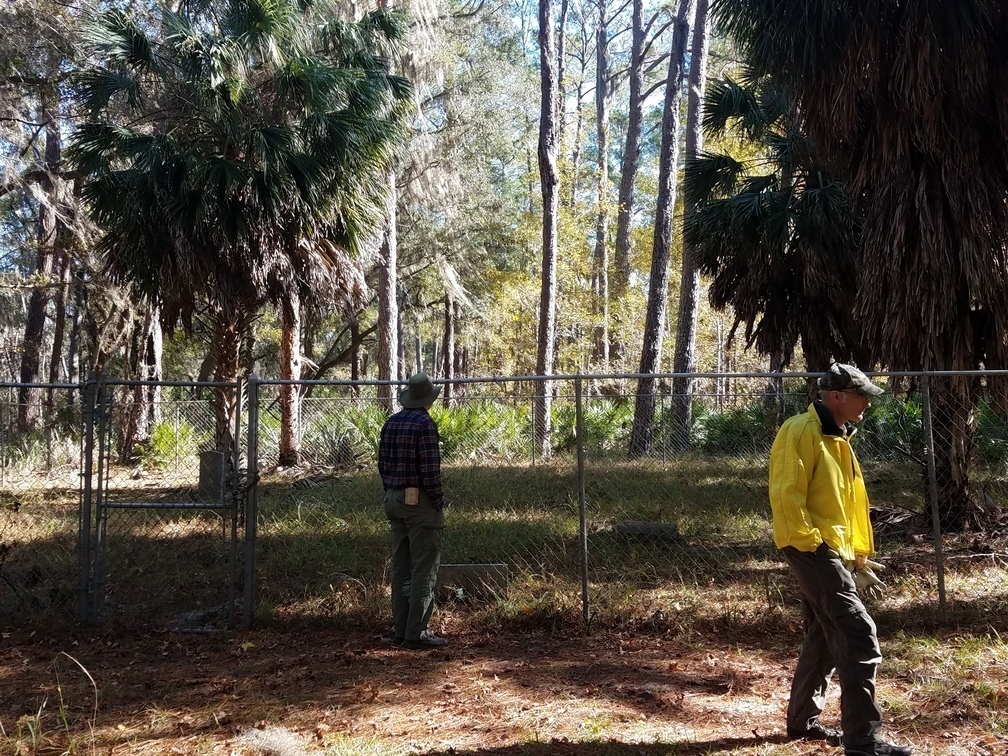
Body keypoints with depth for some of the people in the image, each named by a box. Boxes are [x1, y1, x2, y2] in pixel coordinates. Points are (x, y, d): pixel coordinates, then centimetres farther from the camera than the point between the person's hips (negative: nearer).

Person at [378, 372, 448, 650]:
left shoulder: (391, 422, 9)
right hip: (420, 502, -8)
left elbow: (382, 464, 13)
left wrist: (392, 494, 19)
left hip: (395, 500, 8)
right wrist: (438, 501, -10)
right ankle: (416, 633, -2)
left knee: (401, 568, 12)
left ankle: (402, 630, 16)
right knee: (424, 570, -3)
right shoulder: (425, 423, -15)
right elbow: (429, 468, -19)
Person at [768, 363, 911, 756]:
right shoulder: (802, 431, -12)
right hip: (813, 549, -10)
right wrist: (811, 543, -22)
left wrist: (859, 556, 21)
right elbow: (786, 495, -19)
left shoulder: (837, 438, 19)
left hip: (834, 551, 10)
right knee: (859, 635, -14)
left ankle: (802, 721, 27)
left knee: (824, 638, 15)